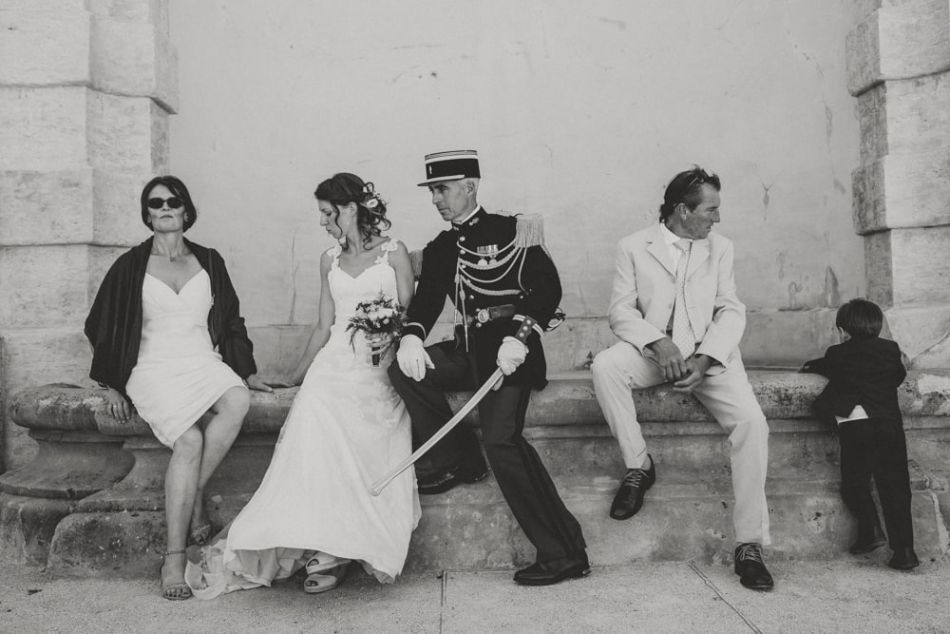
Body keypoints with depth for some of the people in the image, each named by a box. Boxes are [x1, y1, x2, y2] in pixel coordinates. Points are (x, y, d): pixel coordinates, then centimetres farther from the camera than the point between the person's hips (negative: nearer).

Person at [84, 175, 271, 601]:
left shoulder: (209, 261, 13)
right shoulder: (130, 266, 7)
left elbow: (232, 320, 18)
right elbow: (101, 327, 11)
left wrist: (247, 372, 12)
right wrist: (112, 386, 4)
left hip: (204, 363, 3)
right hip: (154, 369, -2)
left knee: (238, 401, -33)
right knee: (189, 440, -30)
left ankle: (193, 493, -17)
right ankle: (173, 560, -24)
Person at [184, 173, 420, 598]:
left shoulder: (394, 253, 6)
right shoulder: (330, 261, 18)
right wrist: (296, 376, 17)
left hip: (380, 369, -3)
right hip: (333, 362, 3)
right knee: (314, 418, -24)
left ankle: (326, 550, -18)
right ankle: (326, 550, -22)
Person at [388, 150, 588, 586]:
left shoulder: (512, 232, 0)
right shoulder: (439, 249, 17)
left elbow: (548, 288, -9)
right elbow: (426, 302, 9)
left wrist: (520, 337, -24)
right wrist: (411, 335, -14)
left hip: (510, 349, -7)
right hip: (467, 350, 7)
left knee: (500, 436, -24)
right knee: (403, 369, -15)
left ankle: (564, 553, -14)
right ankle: (457, 460, 0)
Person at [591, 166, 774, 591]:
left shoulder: (719, 248, 12)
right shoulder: (633, 247, 5)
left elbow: (731, 311, 3)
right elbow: (621, 310, -3)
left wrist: (703, 359, -15)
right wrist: (658, 343, -22)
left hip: (708, 353, 1)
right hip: (652, 352, -1)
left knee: (751, 421, -23)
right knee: (605, 366, -32)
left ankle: (749, 545, -13)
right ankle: (638, 465, -13)